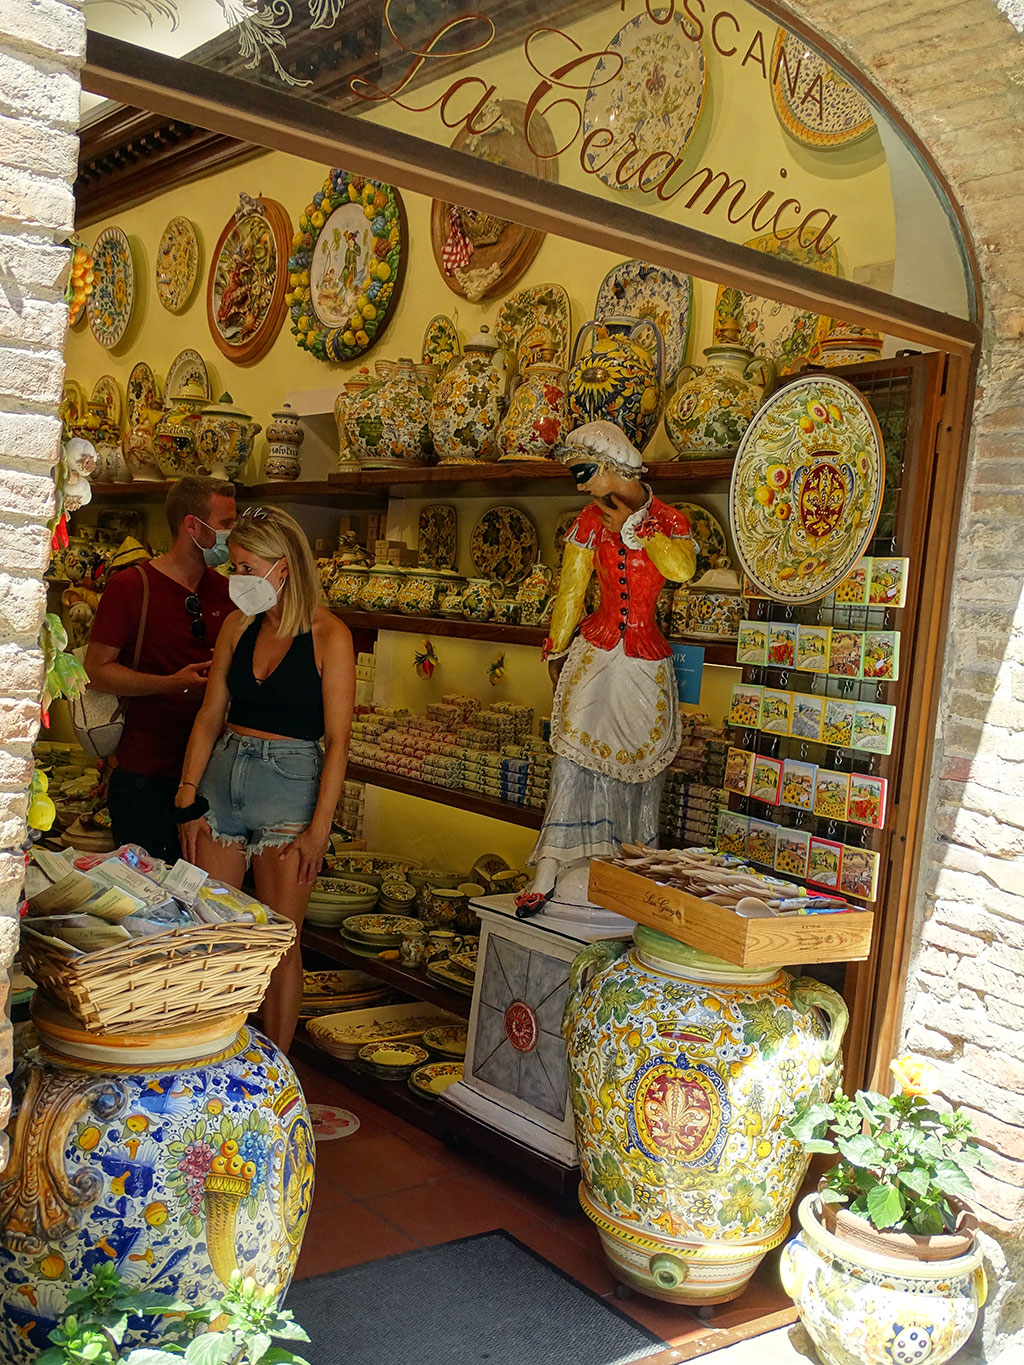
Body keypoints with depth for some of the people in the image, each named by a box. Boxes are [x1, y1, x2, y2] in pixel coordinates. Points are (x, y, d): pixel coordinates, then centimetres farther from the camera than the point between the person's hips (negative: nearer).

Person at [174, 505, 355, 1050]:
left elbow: (337, 739, -9)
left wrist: (320, 827, -13)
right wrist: (188, 799, 3)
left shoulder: (328, 636, -8)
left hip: (289, 785, -5)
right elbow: (210, 715, 10)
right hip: (222, 775, 5)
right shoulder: (239, 625, 8)